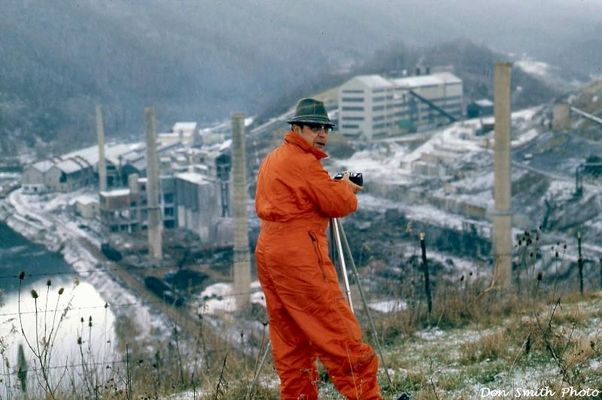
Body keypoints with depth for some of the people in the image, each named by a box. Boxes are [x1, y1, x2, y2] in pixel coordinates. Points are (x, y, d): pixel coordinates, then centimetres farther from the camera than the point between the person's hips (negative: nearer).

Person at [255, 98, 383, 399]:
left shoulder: (271, 160, 18)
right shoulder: (302, 162, -11)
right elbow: (339, 204, -13)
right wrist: (346, 187, 10)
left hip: (267, 253, 10)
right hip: (299, 256, -10)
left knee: (289, 340, 11)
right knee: (338, 332, -7)